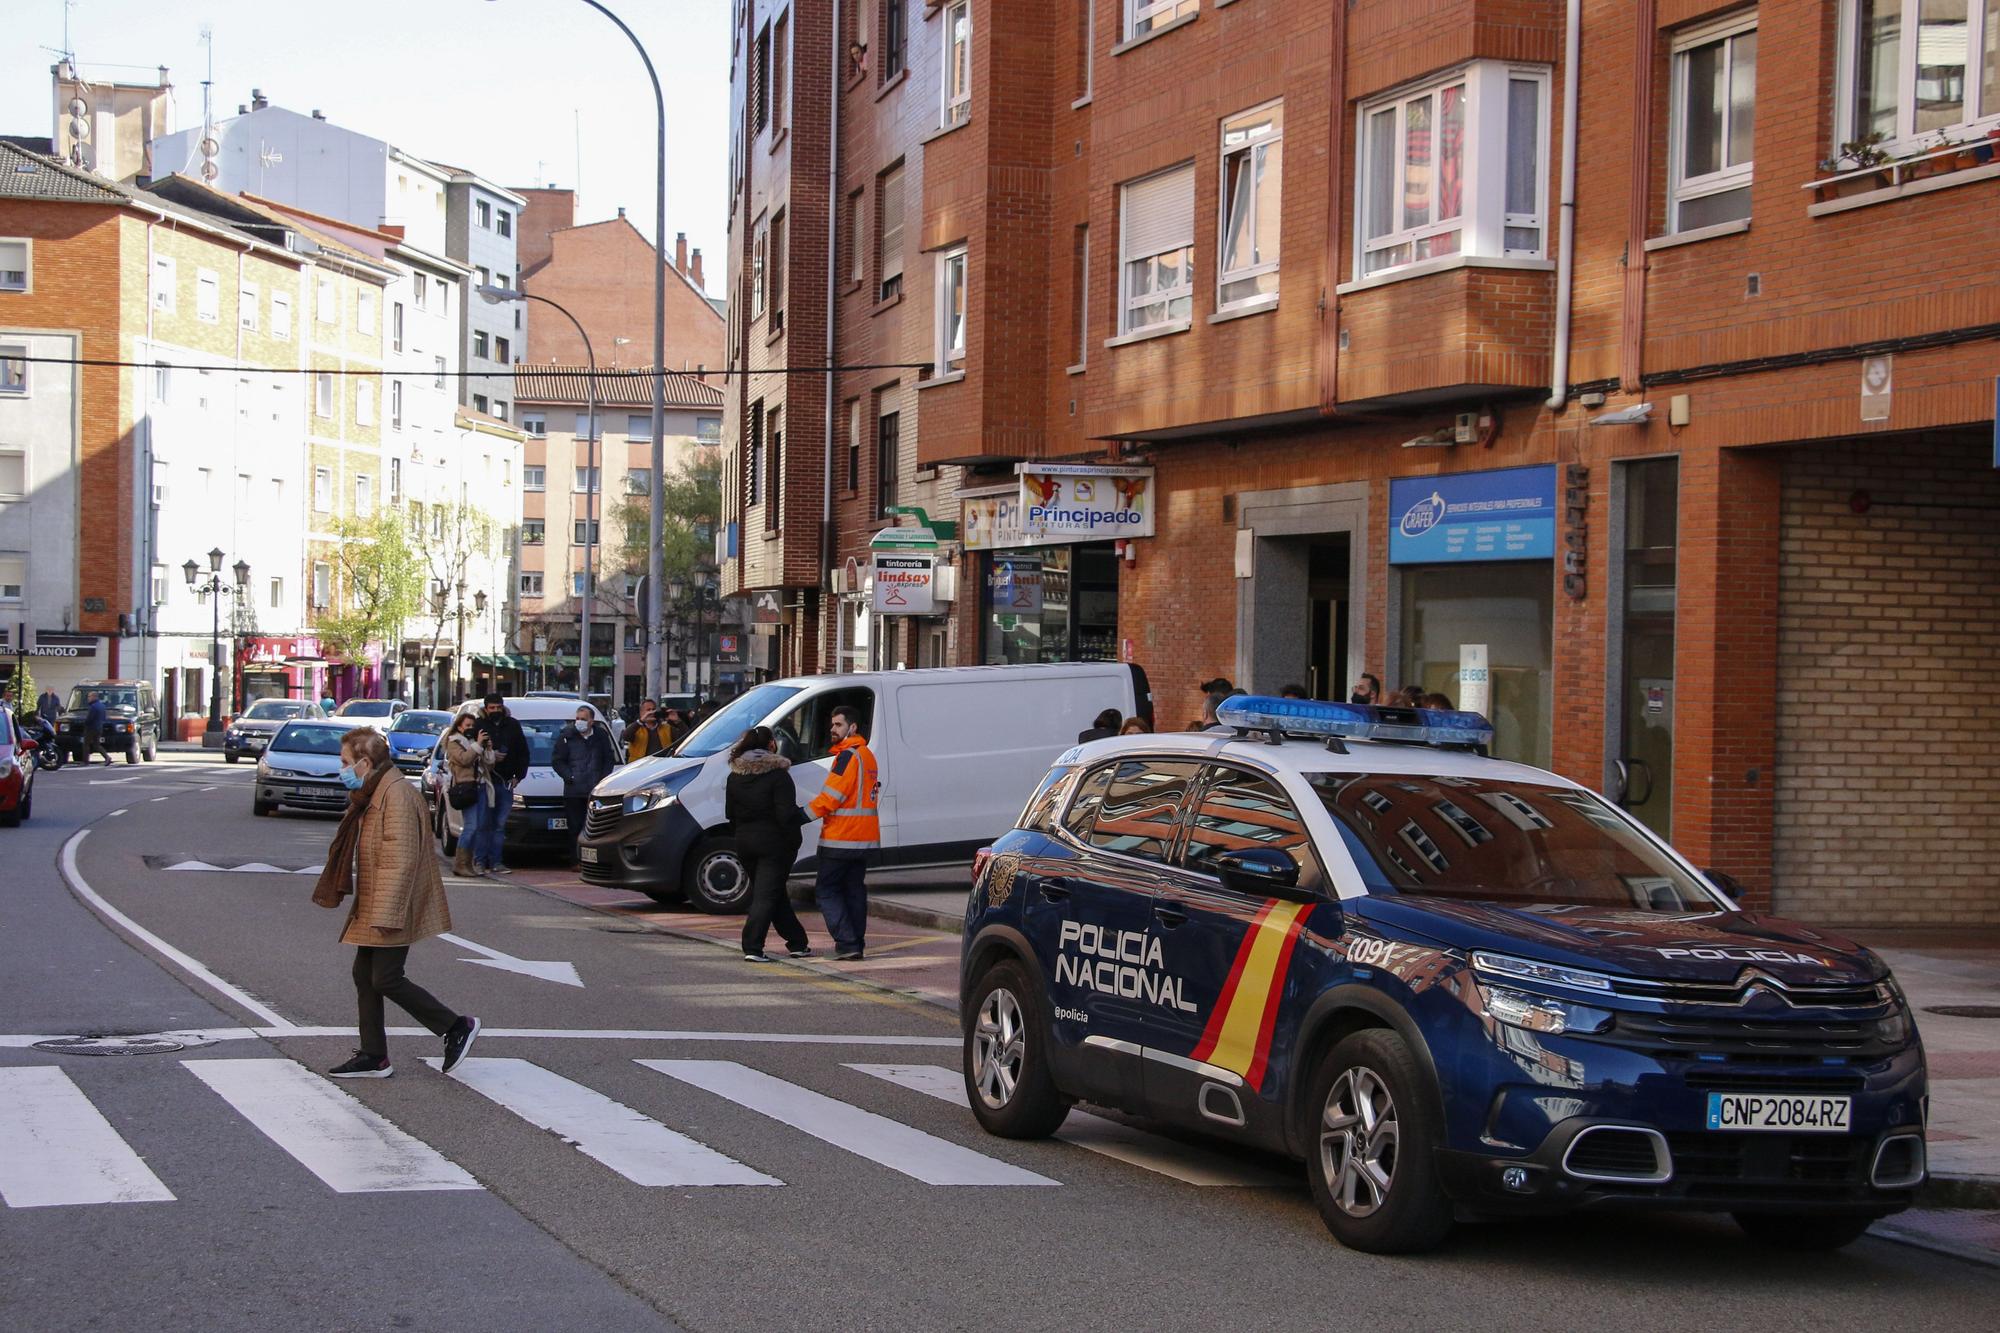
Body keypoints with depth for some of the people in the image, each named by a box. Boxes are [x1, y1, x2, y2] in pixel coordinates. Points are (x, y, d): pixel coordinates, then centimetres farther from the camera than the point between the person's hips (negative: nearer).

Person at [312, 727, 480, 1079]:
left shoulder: (396, 795, -20)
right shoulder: (371, 795, 14)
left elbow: (400, 860, -25)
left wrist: (385, 915, -26)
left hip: (393, 908, -10)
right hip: (372, 909, 10)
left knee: (385, 980, -8)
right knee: (365, 976, 10)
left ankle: (457, 1027, 2)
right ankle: (373, 1057, 16)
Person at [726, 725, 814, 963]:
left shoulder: (735, 776, 5)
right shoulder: (777, 775, -14)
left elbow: (730, 814, 10)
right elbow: (786, 813, -18)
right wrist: (803, 815, -2)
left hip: (745, 843, 6)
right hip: (775, 843, -6)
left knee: (774, 893, 16)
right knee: (767, 894, -4)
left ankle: (797, 943, 23)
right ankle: (753, 947, -13)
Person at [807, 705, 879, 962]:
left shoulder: (848, 756, -14)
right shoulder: (867, 755, 17)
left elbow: (830, 796, -18)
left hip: (840, 839, -9)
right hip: (863, 839, 9)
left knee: (826, 890, -3)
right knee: (855, 890, 13)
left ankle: (847, 943, -10)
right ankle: (857, 945, 14)